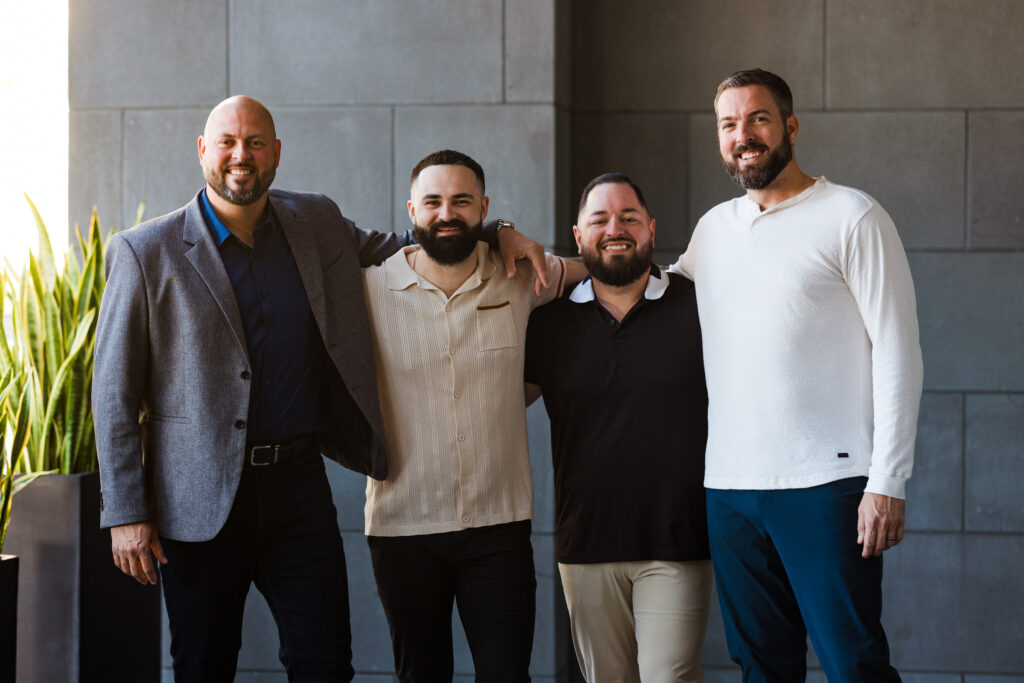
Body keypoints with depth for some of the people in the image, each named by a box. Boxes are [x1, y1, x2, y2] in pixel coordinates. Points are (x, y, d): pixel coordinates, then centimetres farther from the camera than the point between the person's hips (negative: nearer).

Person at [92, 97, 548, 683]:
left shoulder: (317, 224, 7)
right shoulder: (145, 253, -2)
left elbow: (399, 249, 26)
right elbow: (115, 393, -2)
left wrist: (499, 235, 9)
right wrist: (126, 513, -8)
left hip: (298, 486, 2)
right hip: (198, 500, -2)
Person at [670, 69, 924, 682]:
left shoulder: (852, 217, -1)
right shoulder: (713, 229, 16)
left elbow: (897, 351, -5)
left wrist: (887, 482, -13)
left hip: (825, 485, -5)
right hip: (730, 487, 6)